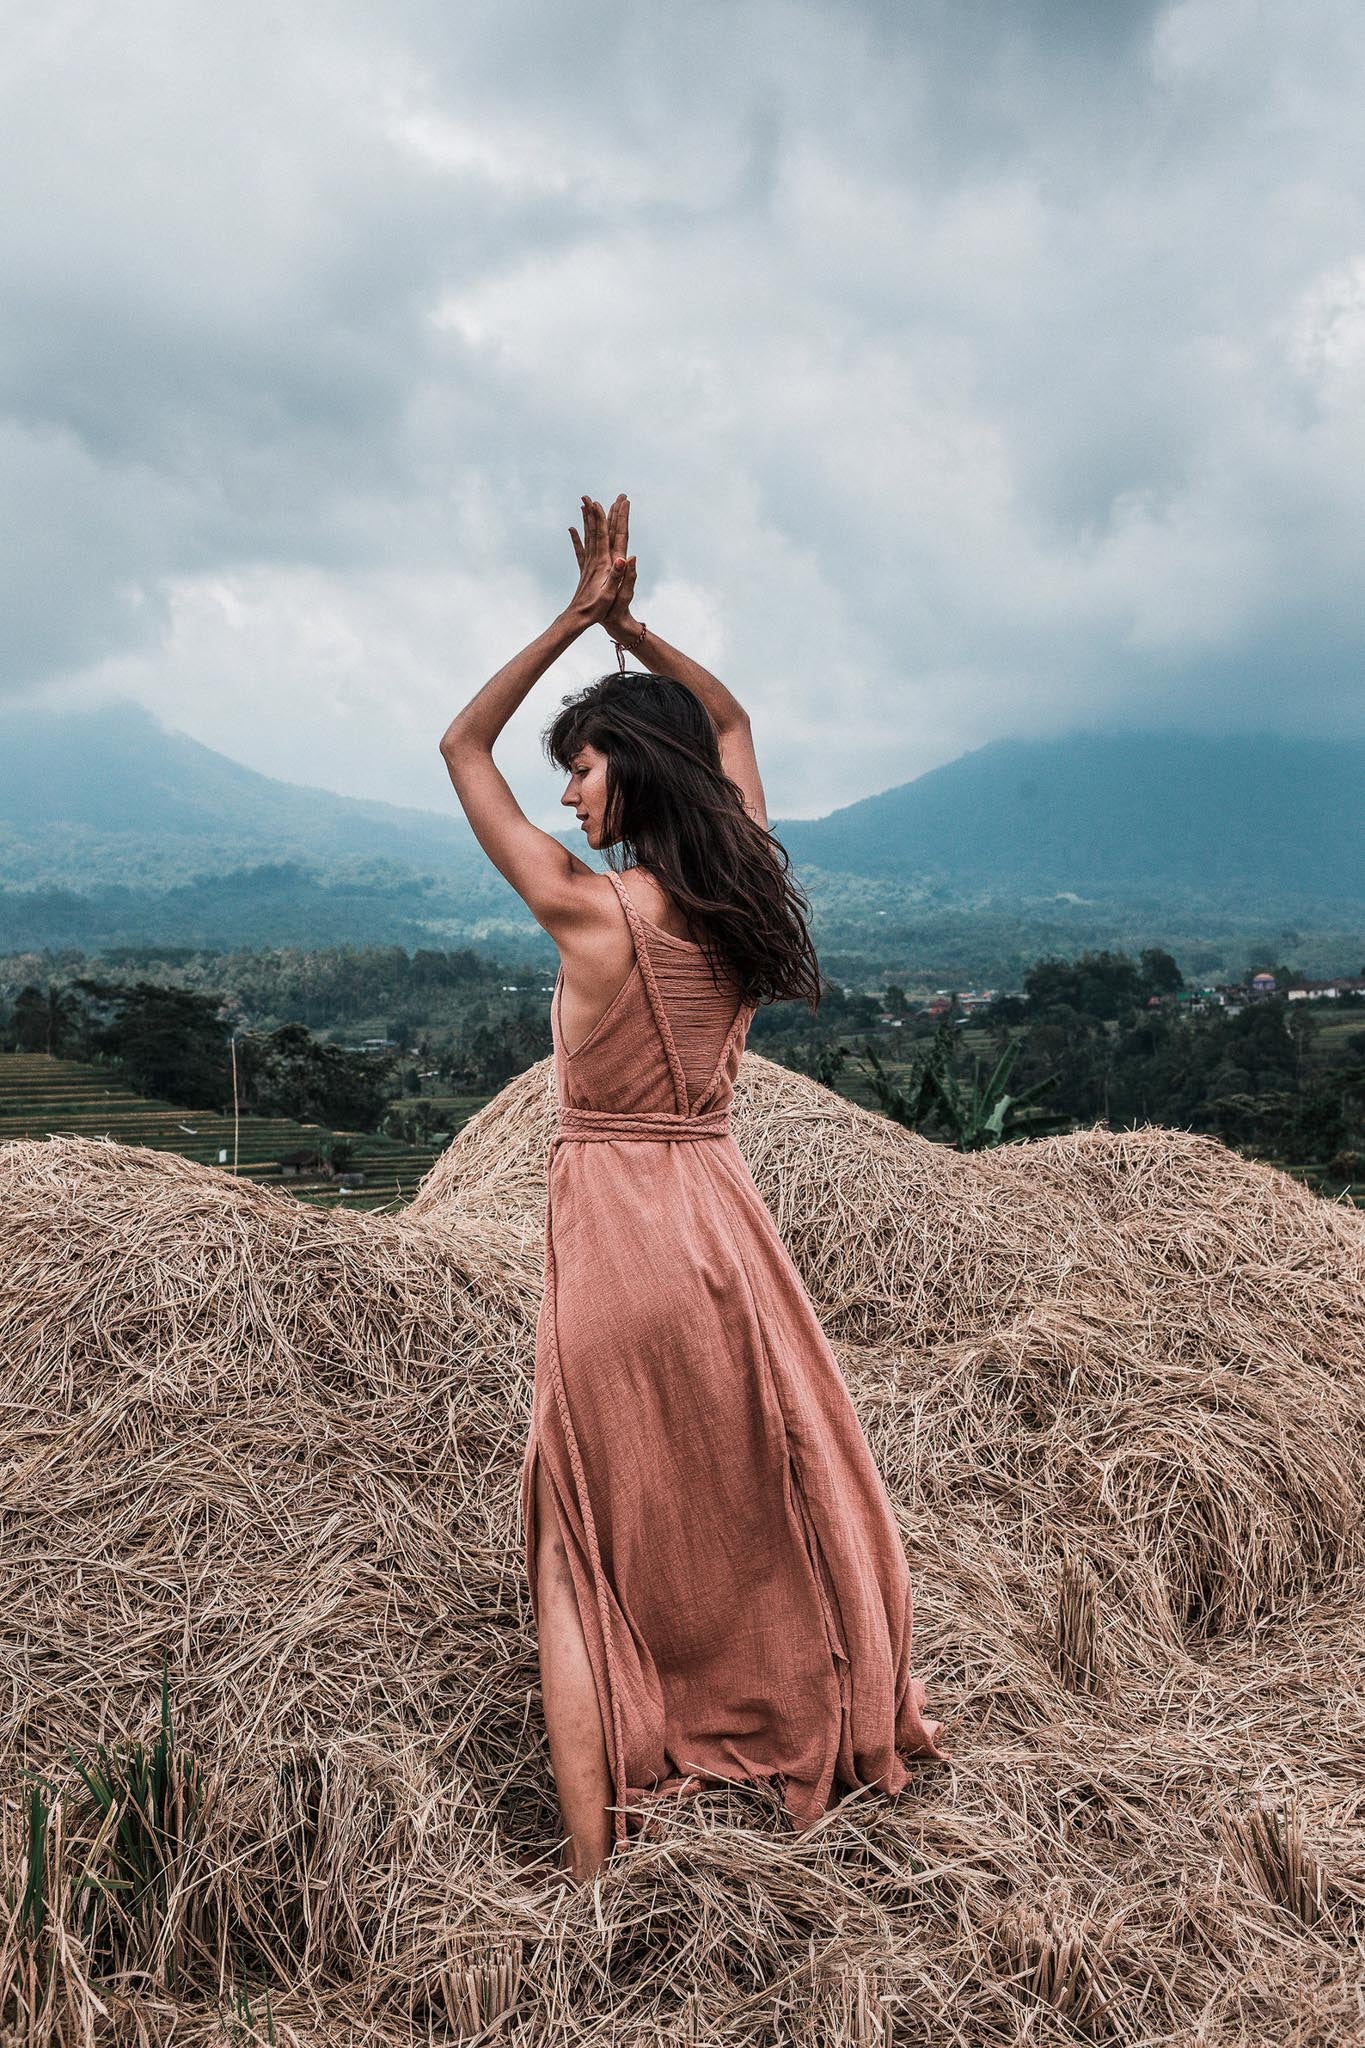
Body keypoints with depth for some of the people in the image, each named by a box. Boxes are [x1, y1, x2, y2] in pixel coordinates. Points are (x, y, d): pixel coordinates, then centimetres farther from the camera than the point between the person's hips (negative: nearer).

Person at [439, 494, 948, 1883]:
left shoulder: (587, 909, -15)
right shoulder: (741, 894, -1)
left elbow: (462, 749, -3)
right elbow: (730, 721, 18)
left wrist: (577, 619, -4)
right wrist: (633, 629, 11)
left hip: (608, 1233, -5)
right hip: (719, 1213, 5)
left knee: (589, 1544, 8)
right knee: (773, 1495, 20)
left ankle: (592, 1857, 12)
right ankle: (859, 1748, 36)